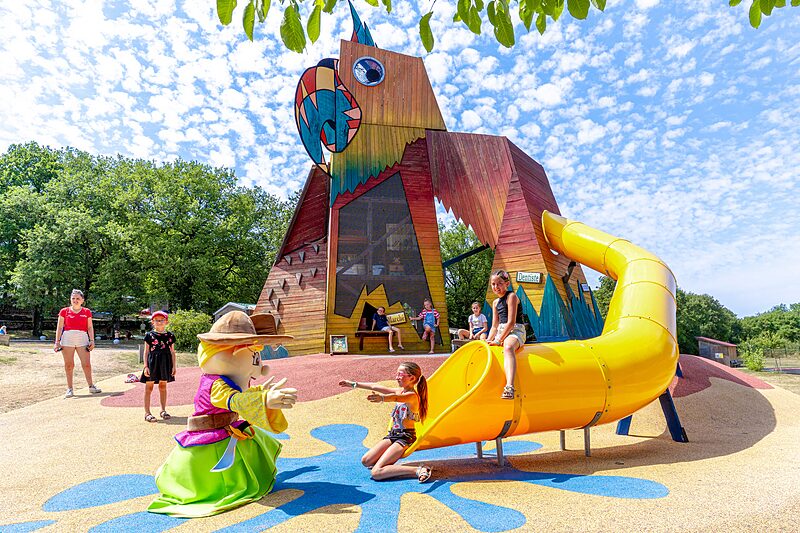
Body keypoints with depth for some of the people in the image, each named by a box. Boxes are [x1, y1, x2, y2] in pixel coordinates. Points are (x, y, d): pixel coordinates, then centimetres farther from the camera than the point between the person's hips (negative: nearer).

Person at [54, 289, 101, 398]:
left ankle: (91, 386, 8)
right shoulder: (64, 311, 7)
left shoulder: (87, 312, 10)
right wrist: (57, 342, 1)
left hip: (82, 338, 1)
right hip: (67, 338, 0)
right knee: (69, 365, 3)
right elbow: (59, 327, 7)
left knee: (86, 364, -2)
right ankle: (69, 389, 12)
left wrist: (92, 340, 2)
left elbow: (90, 327, 10)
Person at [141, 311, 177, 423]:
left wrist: (174, 365, 7)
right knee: (149, 387, 1)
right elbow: (146, 351, 1)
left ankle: (163, 410, 21)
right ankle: (147, 412, 8)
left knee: (163, 386, 11)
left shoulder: (170, 336, 6)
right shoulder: (149, 335, 0)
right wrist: (145, 366, -5)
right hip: (152, 362, -2)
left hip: (165, 363, 2)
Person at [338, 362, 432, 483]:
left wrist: (382, 398, -61)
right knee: (366, 461, 1)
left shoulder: (412, 395, -17)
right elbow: (375, 387, 14)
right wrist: (354, 384, 18)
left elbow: (395, 398, -41)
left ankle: (418, 471, -18)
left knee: (376, 473, -19)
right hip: (393, 434, 9)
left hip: (405, 436, -9)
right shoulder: (400, 391, 10)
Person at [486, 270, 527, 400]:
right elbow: (495, 326, 19)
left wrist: (499, 340, -17)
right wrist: (488, 341, 2)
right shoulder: (495, 303, 18)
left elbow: (511, 322, -14)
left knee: (508, 348, -39)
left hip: (515, 331, -9)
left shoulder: (511, 296, -6)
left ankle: (509, 387, -57)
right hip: (501, 332, 9)